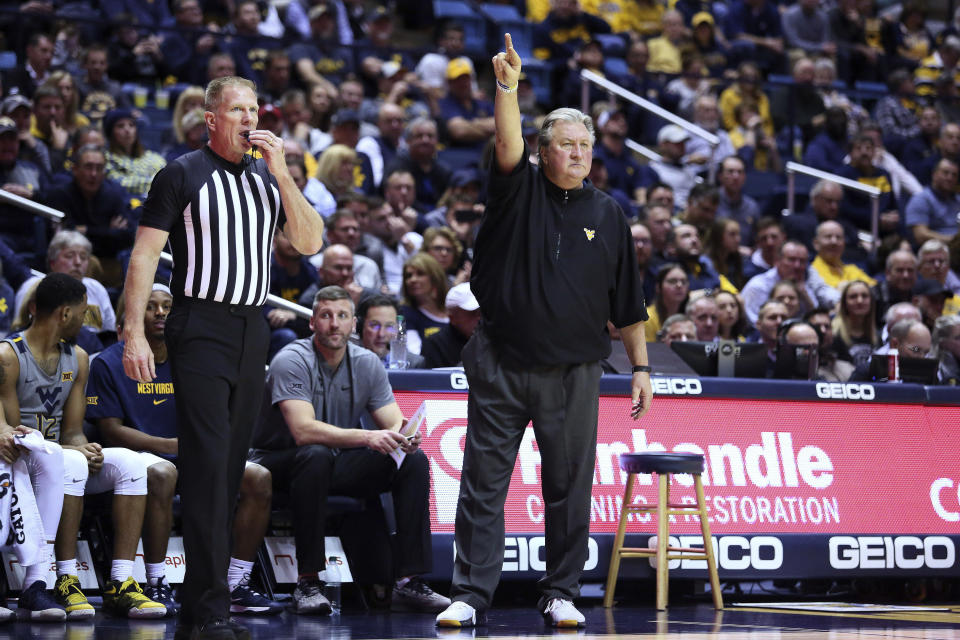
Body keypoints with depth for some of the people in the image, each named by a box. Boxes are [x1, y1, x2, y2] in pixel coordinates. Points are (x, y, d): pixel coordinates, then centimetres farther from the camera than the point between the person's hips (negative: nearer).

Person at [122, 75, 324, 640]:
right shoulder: (183, 175, -1)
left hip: (252, 331, 6)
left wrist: (282, 174, -5)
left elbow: (311, 243, 6)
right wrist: (134, 333, -11)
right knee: (208, 461, -13)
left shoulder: (269, 177, 14)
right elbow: (145, 255, -3)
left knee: (230, 465, 5)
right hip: (201, 328, -5)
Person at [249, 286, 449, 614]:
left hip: (340, 465, 6)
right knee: (317, 455, -39)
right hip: (281, 461, -6)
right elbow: (303, 430, -31)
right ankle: (307, 582, -32)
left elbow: (393, 424, -2)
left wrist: (403, 436, -29)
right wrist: (366, 437, -42)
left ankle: (409, 580, -14)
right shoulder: (292, 361, -18)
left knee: (414, 460, -14)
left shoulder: (367, 363, 0)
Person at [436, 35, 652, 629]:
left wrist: (640, 367, 9)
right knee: (484, 484, 0)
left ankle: (562, 592, 15)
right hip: (501, 364, -1)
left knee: (570, 488, 4)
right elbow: (509, 147, -18)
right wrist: (508, 88, -33)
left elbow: (628, 302, 12)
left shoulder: (608, 214, 10)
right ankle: (471, 593, 4)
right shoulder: (520, 190, 4)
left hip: (574, 372, 1)